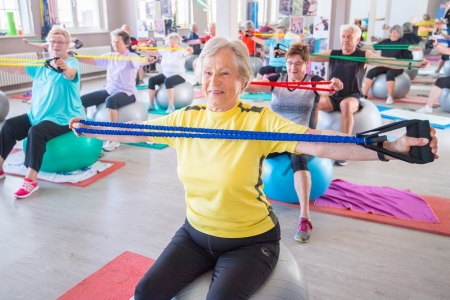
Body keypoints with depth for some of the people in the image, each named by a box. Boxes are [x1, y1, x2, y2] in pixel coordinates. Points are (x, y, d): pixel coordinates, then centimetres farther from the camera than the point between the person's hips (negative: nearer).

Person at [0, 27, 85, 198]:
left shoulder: (72, 62, -10)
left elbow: (71, 74, -33)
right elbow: (17, 68, 13)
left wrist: (64, 69, -55)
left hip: (64, 118, -8)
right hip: (37, 115, 8)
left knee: (36, 132, -31)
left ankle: (31, 180, -26)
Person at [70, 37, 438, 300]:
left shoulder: (260, 121, -19)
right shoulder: (187, 118, -4)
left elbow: (318, 143, -31)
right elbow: (137, 131, 7)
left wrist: (392, 147, -42)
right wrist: (90, 129, 12)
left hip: (250, 241, -4)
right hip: (196, 233, 5)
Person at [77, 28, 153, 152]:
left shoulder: (131, 57, -8)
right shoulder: (109, 56, 10)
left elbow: (140, 62, -30)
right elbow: (91, 60, 10)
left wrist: (147, 61, -53)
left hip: (126, 92, -7)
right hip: (109, 90, 7)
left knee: (110, 101, -40)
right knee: (82, 100, -8)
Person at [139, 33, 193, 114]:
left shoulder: (181, 52, -7)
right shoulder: (164, 51, 9)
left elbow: (187, 53, -29)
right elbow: (151, 52, 8)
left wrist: (190, 51, -53)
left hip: (178, 76, -7)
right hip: (165, 74, 7)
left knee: (168, 81, -38)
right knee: (151, 80, -12)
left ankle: (171, 106, -34)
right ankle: (151, 104, -3)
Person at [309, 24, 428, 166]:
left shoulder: (364, 56, 2)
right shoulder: (331, 54, 8)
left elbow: (386, 62, -10)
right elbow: (310, 57, 3)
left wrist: (413, 64, -22)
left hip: (352, 98, -2)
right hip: (332, 97, 2)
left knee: (346, 105, -39)